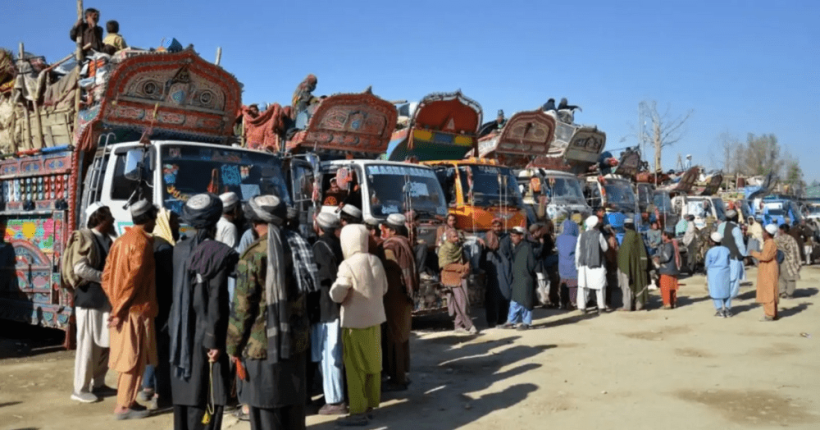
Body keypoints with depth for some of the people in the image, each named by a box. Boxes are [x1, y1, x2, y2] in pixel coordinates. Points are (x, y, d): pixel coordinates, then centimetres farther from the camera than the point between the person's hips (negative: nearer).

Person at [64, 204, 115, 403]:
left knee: (105, 344, 13)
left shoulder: (107, 239, 14)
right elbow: (80, 268, -20)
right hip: (89, 299, -8)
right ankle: (80, 389, 8)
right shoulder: (84, 238, -10)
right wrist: (105, 277, -16)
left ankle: (98, 383, 24)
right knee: (88, 345, -2)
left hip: (106, 299, 8)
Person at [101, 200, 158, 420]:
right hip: (136, 310, -8)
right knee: (134, 359, -1)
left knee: (126, 358, 15)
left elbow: (106, 277, 12)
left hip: (123, 309, 8)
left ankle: (126, 400, 23)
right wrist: (120, 309, -15)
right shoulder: (142, 242, -13)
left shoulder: (120, 241, 12)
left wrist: (116, 303, 13)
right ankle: (124, 406, 4)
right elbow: (133, 279, -20)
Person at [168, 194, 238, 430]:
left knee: (184, 394, 15)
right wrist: (214, 340, -14)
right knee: (206, 400, -1)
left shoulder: (179, 250, 5)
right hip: (206, 336, -6)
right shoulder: (220, 253, -13)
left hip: (182, 334, 7)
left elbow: (177, 293, 7)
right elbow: (217, 301, -16)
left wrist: (176, 329, 14)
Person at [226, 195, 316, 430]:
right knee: (293, 405, 17)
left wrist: (234, 346, -3)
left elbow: (242, 307, -13)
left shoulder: (253, 255, -13)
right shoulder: (297, 246, 7)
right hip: (296, 339, 7)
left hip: (263, 344, -6)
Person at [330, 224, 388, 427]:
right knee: (373, 363, 16)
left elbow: (336, 295, -16)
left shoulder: (348, 265, -19)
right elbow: (384, 289, 11)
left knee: (355, 367, 2)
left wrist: (336, 286, 3)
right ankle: (370, 403, 29)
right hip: (375, 318, 7)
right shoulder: (375, 261, 0)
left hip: (355, 321, -7)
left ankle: (358, 411, 5)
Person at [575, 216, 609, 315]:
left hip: (584, 265, 2)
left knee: (582, 286, 8)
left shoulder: (582, 235, 0)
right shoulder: (599, 235, -9)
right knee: (599, 287, 6)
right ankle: (601, 307, 6)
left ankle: (582, 307, 7)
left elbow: (578, 250, 3)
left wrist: (577, 263, 12)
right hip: (597, 265, -2)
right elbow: (605, 248, 1)